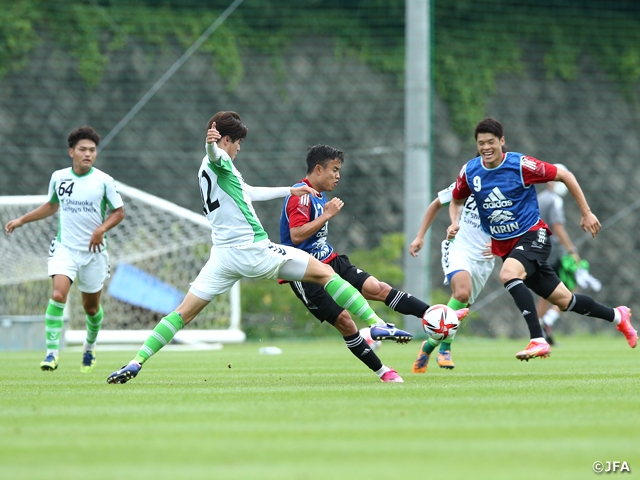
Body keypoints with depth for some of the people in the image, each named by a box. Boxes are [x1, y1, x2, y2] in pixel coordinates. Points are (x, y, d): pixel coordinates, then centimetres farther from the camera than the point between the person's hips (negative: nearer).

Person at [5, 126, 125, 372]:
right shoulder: (58, 178, 3)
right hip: (65, 248, 1)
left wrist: (101, 229, -15)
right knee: (58, 295, -22)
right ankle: (52, 352, -18)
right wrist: (22, 220, 18)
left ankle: (90, 347, 38)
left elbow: (119, 212, 2)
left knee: (91, 307, 10)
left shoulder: (104, 181, -5)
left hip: (93, 251, -1)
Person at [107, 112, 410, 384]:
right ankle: (376, 324, -2)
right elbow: (214, 153, -32)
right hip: (255, 250, -8)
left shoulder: (206, 171, 23)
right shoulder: (219, 160, -5)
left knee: (184, 312, 4)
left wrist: (291, 190, 45)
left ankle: (136, 362, -10)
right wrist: (211, 144, -56)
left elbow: (249, 192, 36)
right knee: (324, 273, 3)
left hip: (223, 256, 8)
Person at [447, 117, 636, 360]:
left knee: (508, 274, -35)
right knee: (563, 300, 7)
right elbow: (456, 200, 17)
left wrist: (586, 213, -4)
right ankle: (616, 316, 31)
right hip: (504, 246, 5)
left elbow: (565, 176, -6)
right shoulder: (469, 171, -2)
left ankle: (538, 340, -33)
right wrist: (455, 223, -4)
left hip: (532, 235, -5)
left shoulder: (521, 165, -15)